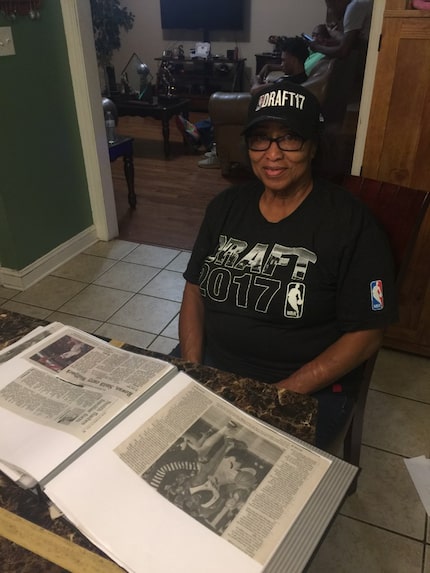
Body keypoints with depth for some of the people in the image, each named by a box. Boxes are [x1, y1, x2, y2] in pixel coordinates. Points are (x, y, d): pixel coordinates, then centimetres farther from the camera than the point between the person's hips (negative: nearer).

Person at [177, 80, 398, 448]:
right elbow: (195, 291, 7)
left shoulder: (351, 223, -12)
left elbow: (366, 334, -11)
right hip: (213, 365, 5)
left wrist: (281, 393, -18)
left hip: (309, 388, -4)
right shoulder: (226, 206, 4)